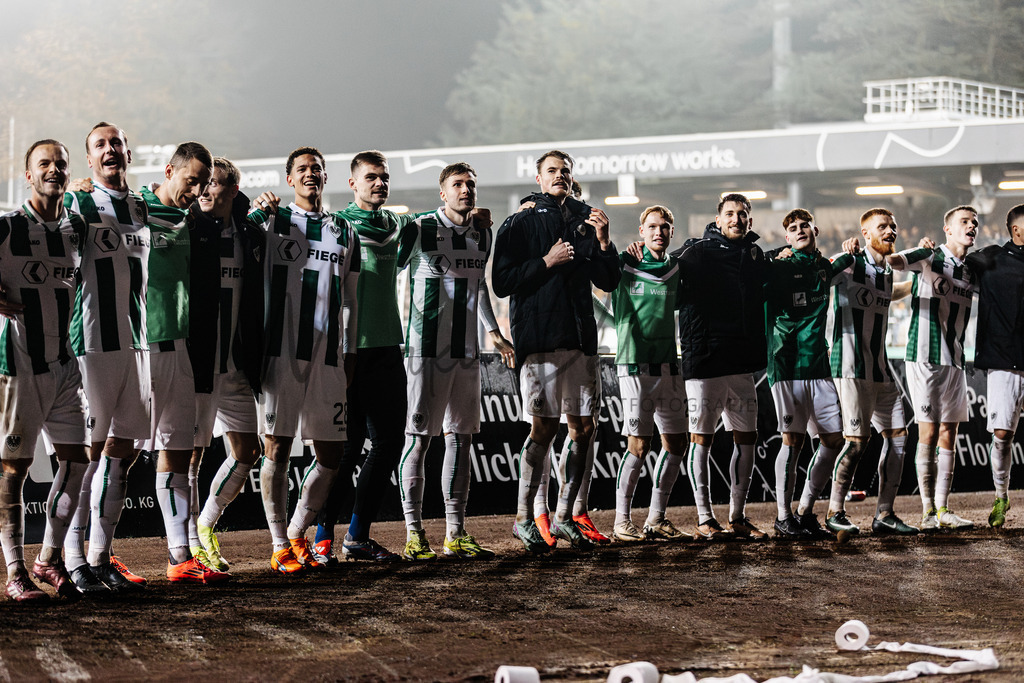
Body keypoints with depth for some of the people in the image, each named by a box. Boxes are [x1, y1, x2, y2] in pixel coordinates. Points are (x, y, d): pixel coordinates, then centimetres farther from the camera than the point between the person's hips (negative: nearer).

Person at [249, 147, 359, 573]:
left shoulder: (344, 232, 17)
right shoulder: (270, 221, 7)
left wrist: (349, 353, 12)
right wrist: (257, 211, -10)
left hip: (327, 355, 4)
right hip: (281, 351, -4)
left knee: (330, 453, 4)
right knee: (277, 447, -4)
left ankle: (297, 534, 19)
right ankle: (280, 546, 3)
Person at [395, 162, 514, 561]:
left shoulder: (482, 236, 14)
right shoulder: (420, 230, -5)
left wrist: (493, 332, 24)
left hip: (466, 351, 6)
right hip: (427, 349, -6)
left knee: (461, 438, 6)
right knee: (419, 437, -6)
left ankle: (455, 534, 11)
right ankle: (414, 534, -4)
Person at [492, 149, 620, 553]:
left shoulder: (584, 221, 15)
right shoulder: (520, 224, 3)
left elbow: (609, 282, 12)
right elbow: (502, 282, -6)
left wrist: (603, 242, -3)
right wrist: (546, 262, -13)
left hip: (580, 338, 5)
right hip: (539, 338, -5)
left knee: (584, 429, 4)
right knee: (543, 428, -8)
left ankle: (563, 516, 14)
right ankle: (524, 518, 1)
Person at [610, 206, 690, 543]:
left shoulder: (674, 269, 12)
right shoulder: (624, 265, -4)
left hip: (668, 363, 6)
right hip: (635, 364, -6)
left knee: (676, 442, 7)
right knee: (639, 444, -10)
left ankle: (656, 519, 18)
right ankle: (621, 521, 0)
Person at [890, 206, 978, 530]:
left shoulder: (971, 272, 14)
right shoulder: (929, 258, -5)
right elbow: (895, 261, -22)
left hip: (955, 361, 6)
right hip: (925, 357, -6)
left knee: (948, 437, 6)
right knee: (929, 435, -6)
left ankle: (943, 509, 10)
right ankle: (928, 512, -4)